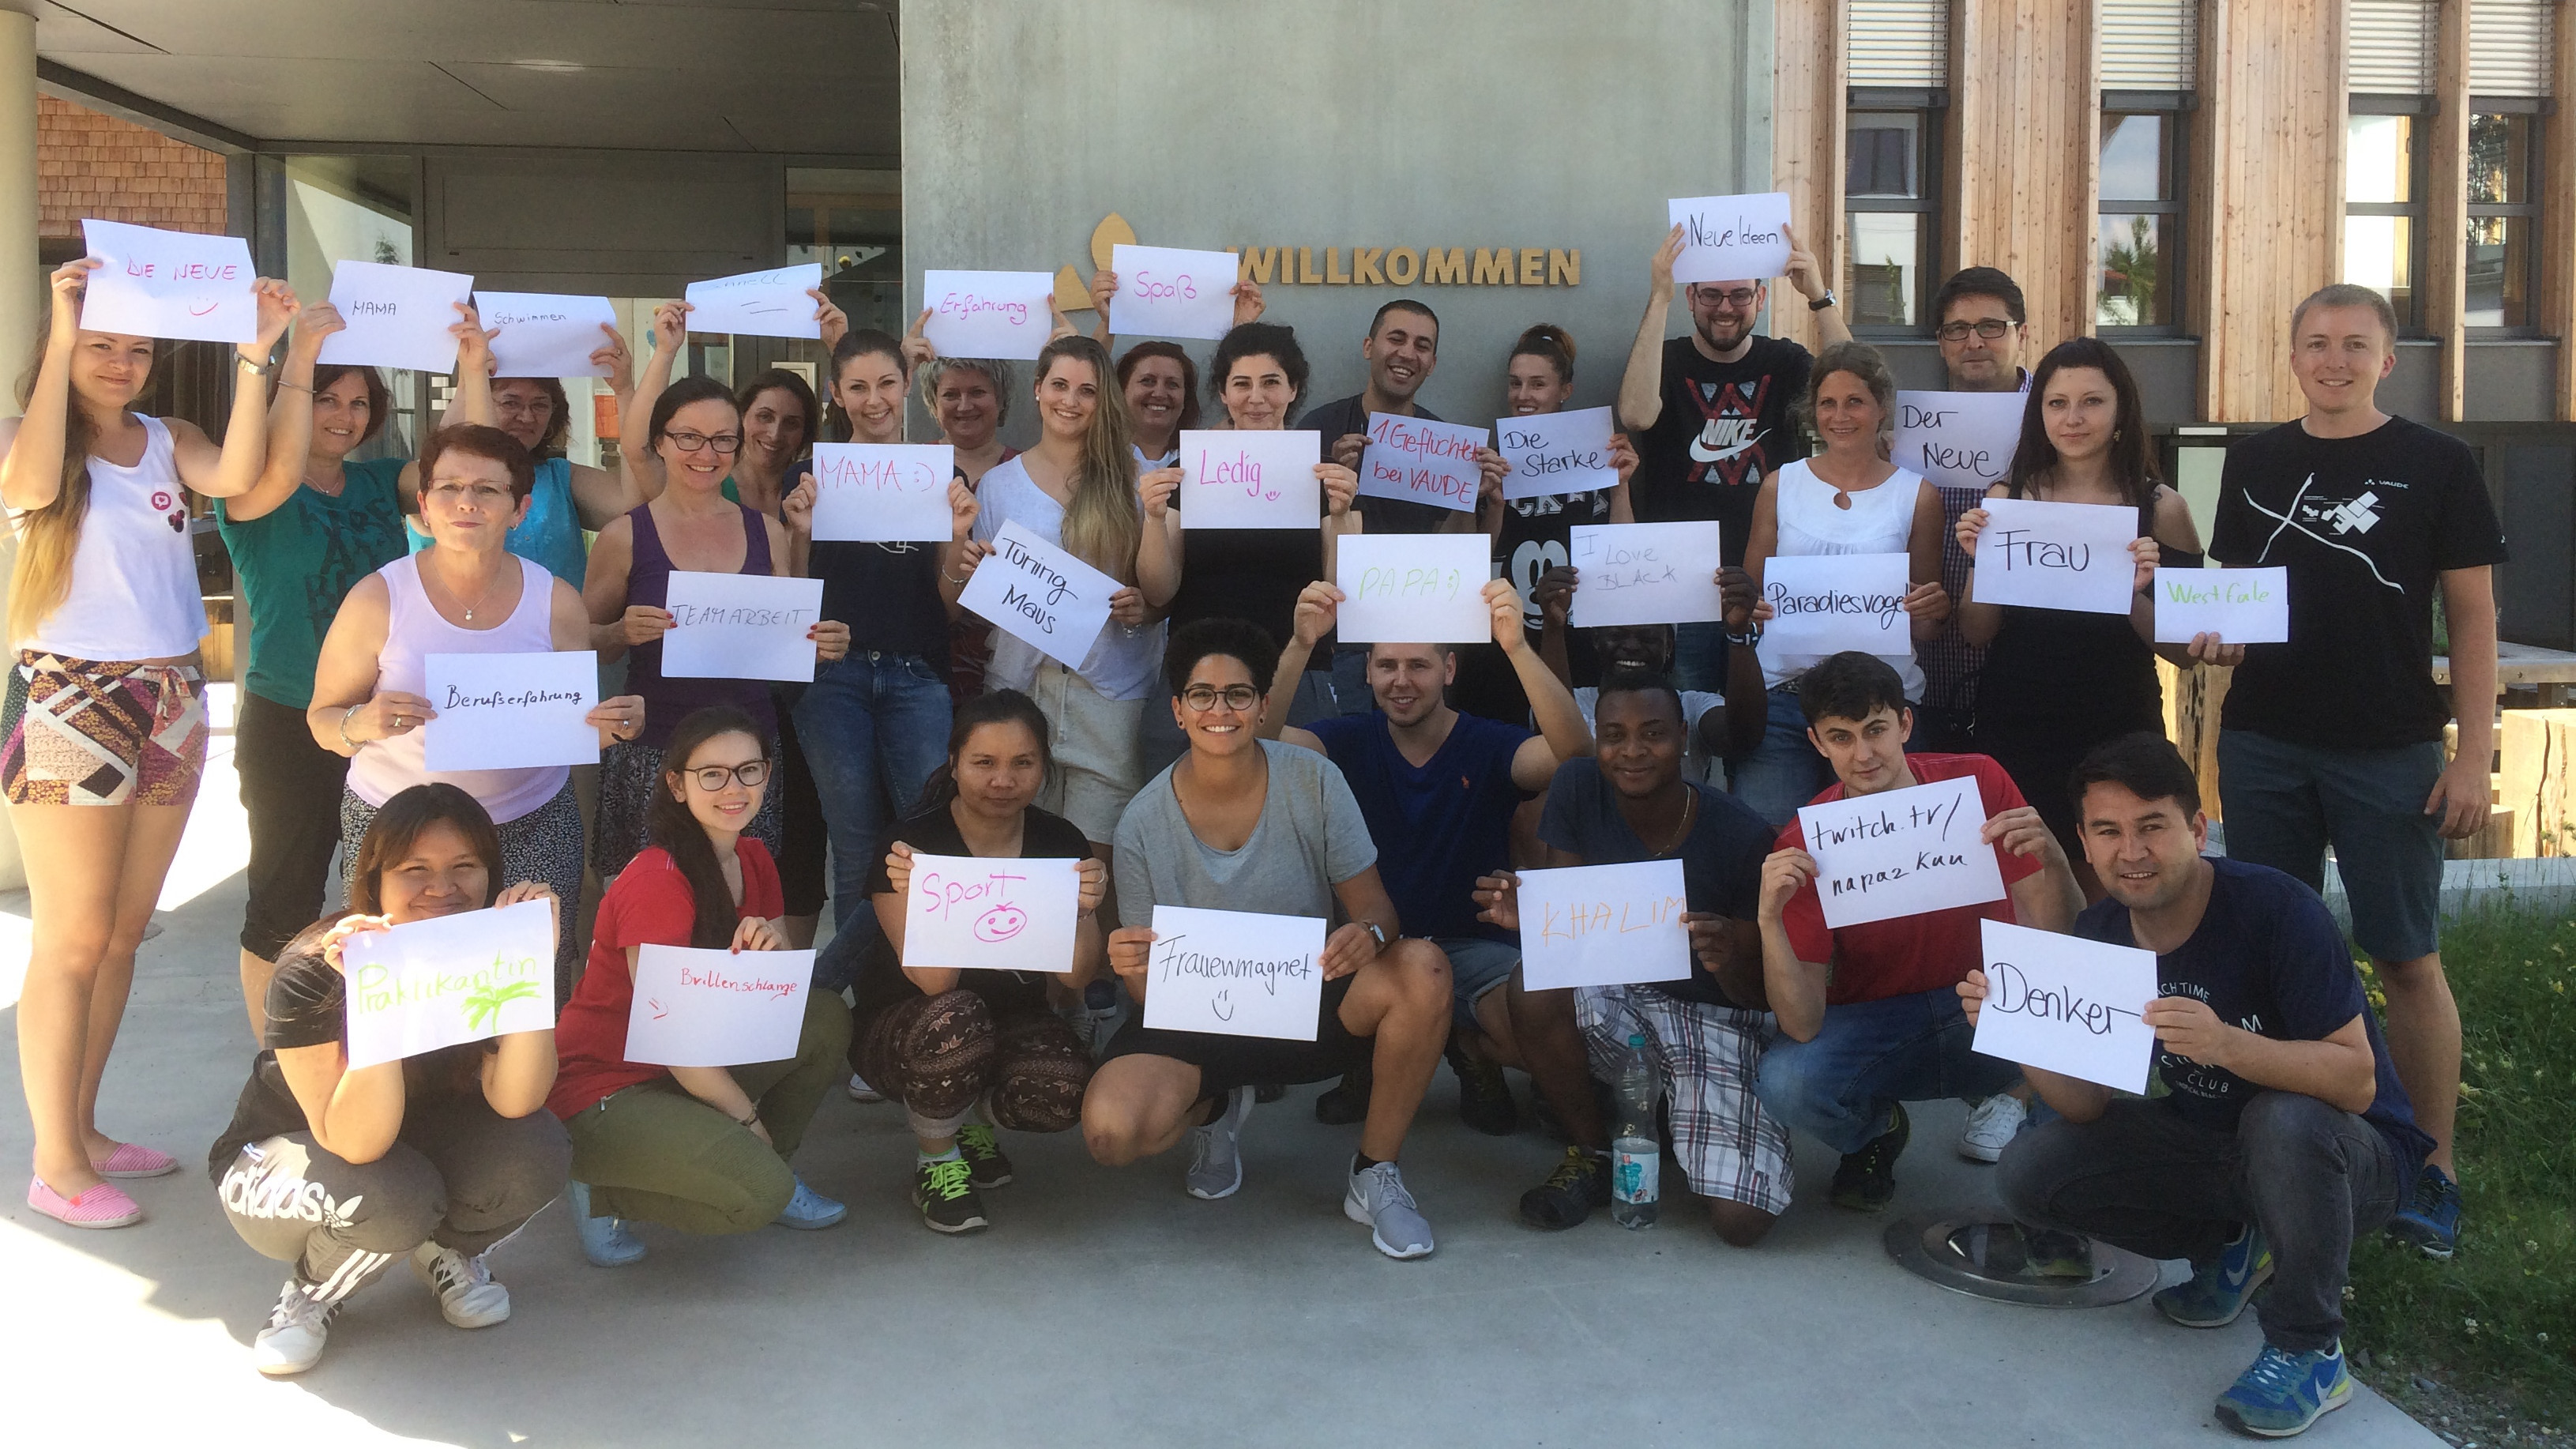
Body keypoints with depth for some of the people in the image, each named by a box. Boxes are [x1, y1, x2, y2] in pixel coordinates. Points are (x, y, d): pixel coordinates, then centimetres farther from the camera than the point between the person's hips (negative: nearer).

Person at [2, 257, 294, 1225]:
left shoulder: (168, 441, 8)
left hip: (171, 703, 5)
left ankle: (83, 1131, 25)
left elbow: (237, 477, -13)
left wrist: (254, 355, -17)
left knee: (122, 933, 13)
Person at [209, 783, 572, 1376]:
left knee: (535, 1149, -27)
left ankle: (449, 1252, 6)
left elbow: (514, 1100, -30)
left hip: (417, 1143, 3)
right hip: (284, 1156, -3)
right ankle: (311, 1294, -1)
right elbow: (356, 1144, -36)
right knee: (391, 1199, -36)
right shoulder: (311, 974, -28)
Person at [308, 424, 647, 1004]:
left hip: (530, 826, 1)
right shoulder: (378, 598, -4)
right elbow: (323, 718, 1)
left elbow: (578, 726, 9)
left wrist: (612, 726, -13)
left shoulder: (556, 602, 0)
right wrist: (361, 725, -21)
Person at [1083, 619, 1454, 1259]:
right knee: (1111, 1129, -28)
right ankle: (1212, 1111, 12)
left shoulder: (1313, 781, -8)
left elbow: (1374, 907, -7)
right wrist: (1133, 968, -30)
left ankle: (1375, 1174, -8)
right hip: (1201, 1021, 0)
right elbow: (1150, 989, -5)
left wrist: (1368, 936, -32)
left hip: (1313, 1004, 0)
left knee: (1424, 967, -31)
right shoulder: (1144, 823, -8)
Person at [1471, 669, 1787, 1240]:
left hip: (1715, 1016, -2)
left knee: (1742, 1222, -19)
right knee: (1532, 987, -33)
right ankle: (1592, 1153, -4)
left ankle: (1680, 1111, 17)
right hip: (1616, 995, 2)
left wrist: (1728, 962, -34)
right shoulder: (1578, 788, -10)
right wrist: (1524, 912, -29)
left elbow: (1755, 992, -10)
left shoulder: (1742, 837, -16)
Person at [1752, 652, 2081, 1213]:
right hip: (1872, 1028, 0)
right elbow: (1802, 1025, -19)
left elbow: (2058, 937, -12)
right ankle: (1875, 1130, 8)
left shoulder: (1977, 783, -10)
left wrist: (2052, 858, -32)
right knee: (1783, 1084, -31)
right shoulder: (1804, 845, -14)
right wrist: (1770, 918, -35)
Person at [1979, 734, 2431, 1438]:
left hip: (2348, 1154, -5)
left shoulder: (2275, 910, -25)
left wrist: (2227, 1043, -45)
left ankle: (2309, 1352, -15)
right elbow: (2087, 1105, -6)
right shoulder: (2099, 932, -7)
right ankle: (2226, 1245, 11)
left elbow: (2356, 1081, -28)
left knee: (2284, 1119, -39)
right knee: (2029, 1172, -12)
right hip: (2207, 1142, 6)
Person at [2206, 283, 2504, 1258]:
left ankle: (2431, 1170, 13)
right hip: (2261, 746, 3)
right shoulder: (2254, 462, 8)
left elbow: (2472, 615, -1)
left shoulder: (2436, 464, -1)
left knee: (2408, 959, 1)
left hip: (2390, 752, -3)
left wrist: (2474, 753, -7)